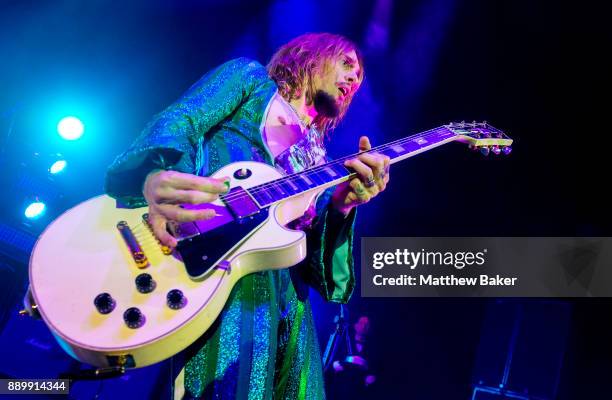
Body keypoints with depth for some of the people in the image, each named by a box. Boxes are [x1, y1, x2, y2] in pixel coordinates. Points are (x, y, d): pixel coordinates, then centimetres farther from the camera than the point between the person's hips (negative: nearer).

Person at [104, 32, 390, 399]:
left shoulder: (319, 163, 25)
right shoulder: (251, 77, 16)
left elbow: (317, 265, 14)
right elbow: (175, 123, -3)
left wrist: (342, 204, -7)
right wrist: (156, 175, -27)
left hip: (281, 296, 6)